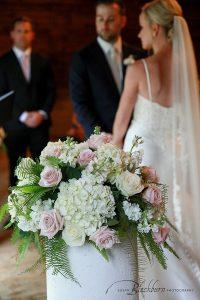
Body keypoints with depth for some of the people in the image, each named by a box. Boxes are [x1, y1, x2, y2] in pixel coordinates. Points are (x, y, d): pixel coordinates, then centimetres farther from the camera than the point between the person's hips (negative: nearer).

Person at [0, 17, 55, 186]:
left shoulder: (42, 62, 11)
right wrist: (23, 116, -11)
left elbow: (50, 90, 8)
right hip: (14, 126, -2)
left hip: (40, 123, 2)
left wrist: (42, 114, -7)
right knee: (16, 168, 4)